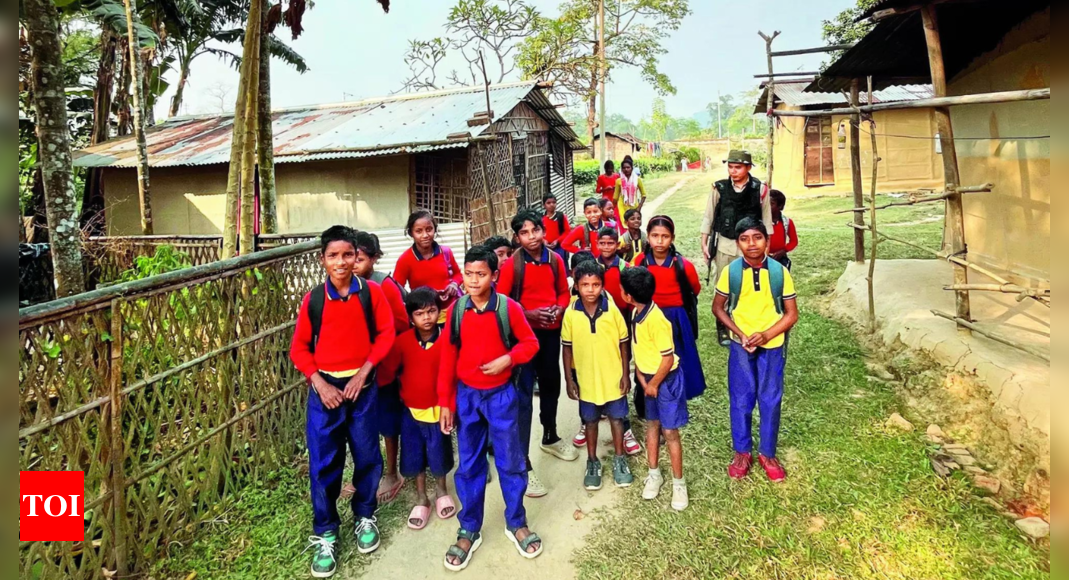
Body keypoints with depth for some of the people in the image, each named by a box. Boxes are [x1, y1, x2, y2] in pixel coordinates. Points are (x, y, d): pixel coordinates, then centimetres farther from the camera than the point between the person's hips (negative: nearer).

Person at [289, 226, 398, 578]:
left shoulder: (372, 292, -6)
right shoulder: (313, 299, -4)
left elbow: (386, 334, -3)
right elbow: (299, 348, 1)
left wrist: (364, 370, -11)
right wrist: (320, 383, -10)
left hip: (363, 386, 0)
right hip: (324, 388, 0)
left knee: (367, 456, 11)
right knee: (323, 463, 5)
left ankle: (365, 517, 34)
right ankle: (325, 534, 22)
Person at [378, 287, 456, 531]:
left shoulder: (447, 340, -14)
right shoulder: (402, 341, -10)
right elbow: (387, 371, -5)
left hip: (437, 409, -1)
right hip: (411, 410, 1)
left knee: (439, 455, 14)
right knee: (415, 457, 14)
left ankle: (441, 491, 42)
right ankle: (421, 499, 35)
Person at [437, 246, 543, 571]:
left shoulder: (509, 308, -11)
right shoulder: (456, 310, -5)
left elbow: (530, 343, -1)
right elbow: (448, 357, 0)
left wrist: (507, 359, -20)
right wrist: (445, 402, 0)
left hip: (501, 395, -2)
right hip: (466, 395, 2)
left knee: (510, 461, 10)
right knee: (469, 465, 12)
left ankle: (516, 524, 30)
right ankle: (469, 531, 27)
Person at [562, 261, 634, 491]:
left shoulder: (612, 310, -12)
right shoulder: (570, 314, -10)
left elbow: (624, 343, -4)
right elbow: (567, 349, -2)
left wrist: (626, 374, -4)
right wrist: (569, 380, -2)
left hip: (613, 378, 0)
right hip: (586, 380, 1)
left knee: (616, 419, 15)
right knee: (590, 421, 16)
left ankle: (620, 461, 34)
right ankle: (593, 463, 33)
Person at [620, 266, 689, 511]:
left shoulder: (656, 319, -29)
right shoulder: (637, 313, -2)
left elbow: (668, 358, -24)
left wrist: (654, 384, -13)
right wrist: (642, 380, 0)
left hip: (667, 380, -8)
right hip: (649, 378, 8)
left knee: (669, 431, 1)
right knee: (652, 426, 18)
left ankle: (678, 483, 17)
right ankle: (654, 474, 33)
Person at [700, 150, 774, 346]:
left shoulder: (760, 189, -5)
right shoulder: (720, 188, -5)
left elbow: (766, 220, 2)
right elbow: (708, 216, 3)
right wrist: (704, 243, 1)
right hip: (724, 245, 0)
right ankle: (722, 329, 18)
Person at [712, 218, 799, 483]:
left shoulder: (780, 272, -8)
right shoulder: (731, 271, -8)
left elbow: (791, 314, -4)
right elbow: (718, 307, 1)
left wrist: (765, 335, -18)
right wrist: (740, 333, -11)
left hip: (772, 347, 0)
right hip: (741, 347, 0)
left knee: (770, 401, 10)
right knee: (741, 400, 9)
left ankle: (767, 454, 28)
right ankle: (742, 452, 27)